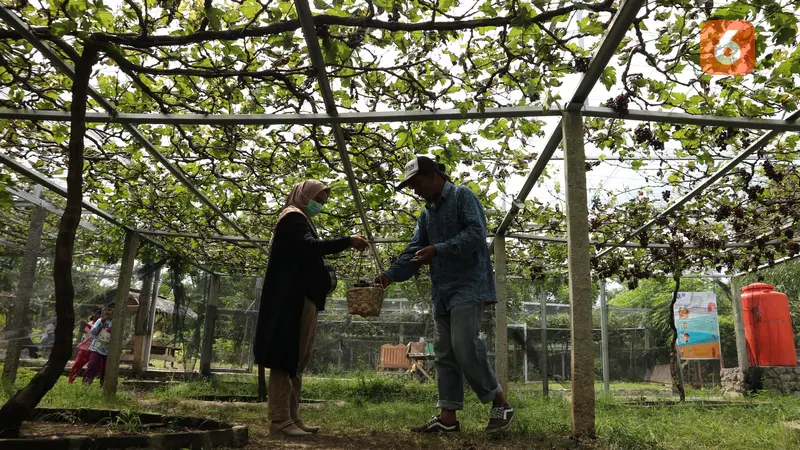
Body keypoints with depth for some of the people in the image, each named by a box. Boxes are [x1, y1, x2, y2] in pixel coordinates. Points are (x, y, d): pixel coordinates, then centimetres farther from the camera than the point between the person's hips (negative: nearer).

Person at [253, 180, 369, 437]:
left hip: (302, 298, 10)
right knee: (286, 356, -9)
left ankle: (291, 417, 14)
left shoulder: (301, 221, 25)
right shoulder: (293, 217, -5)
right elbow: (309, 247, -23)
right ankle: (279, 420, -7)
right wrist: (347, 242, -24)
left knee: (297, 359, 9)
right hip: (291, 299, -10)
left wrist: (325, 275, 7)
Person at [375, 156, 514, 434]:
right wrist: (390, 275, 0)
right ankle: (448, 417, 9)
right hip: (442, 292, 9)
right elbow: (414, 250, 14)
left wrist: (437, 250, -20)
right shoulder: (427, 213, 20)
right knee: (444, 354, 5)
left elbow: (476, 234, -15)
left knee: (465, 347, -15)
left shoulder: (462, 196, -3)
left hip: (468, 286, -8)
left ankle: (500, 403, 2)